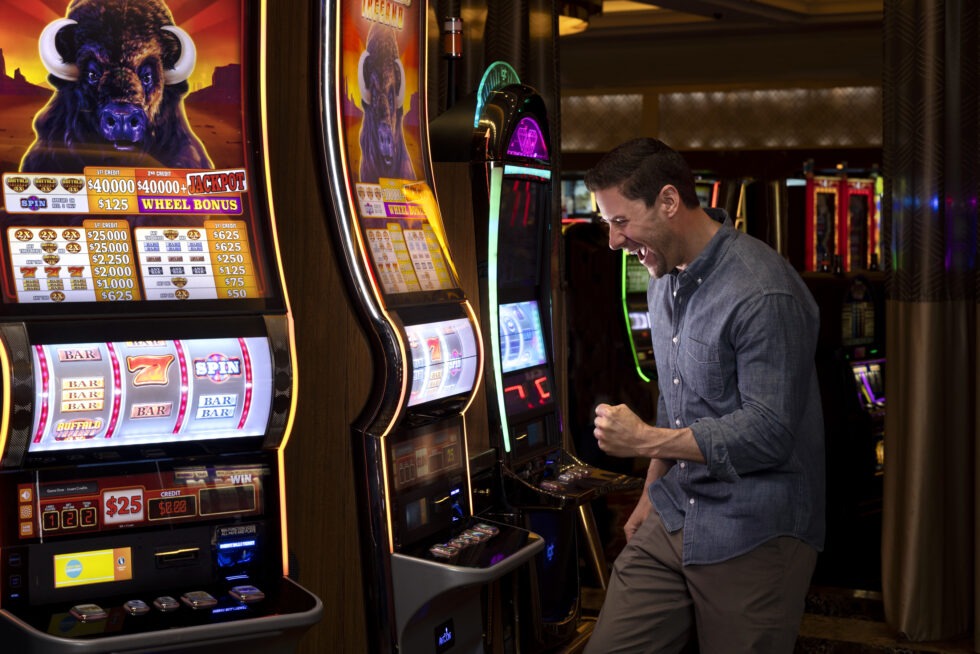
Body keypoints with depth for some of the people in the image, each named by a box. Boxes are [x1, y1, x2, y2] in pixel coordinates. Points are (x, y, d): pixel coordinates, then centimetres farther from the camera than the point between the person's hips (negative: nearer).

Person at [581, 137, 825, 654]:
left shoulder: (763, 294, -19)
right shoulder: (664, 283, 11)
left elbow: (768, 433, -23)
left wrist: (646, 441, -19)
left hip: (753, 537, -7)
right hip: (673, 520, 8)